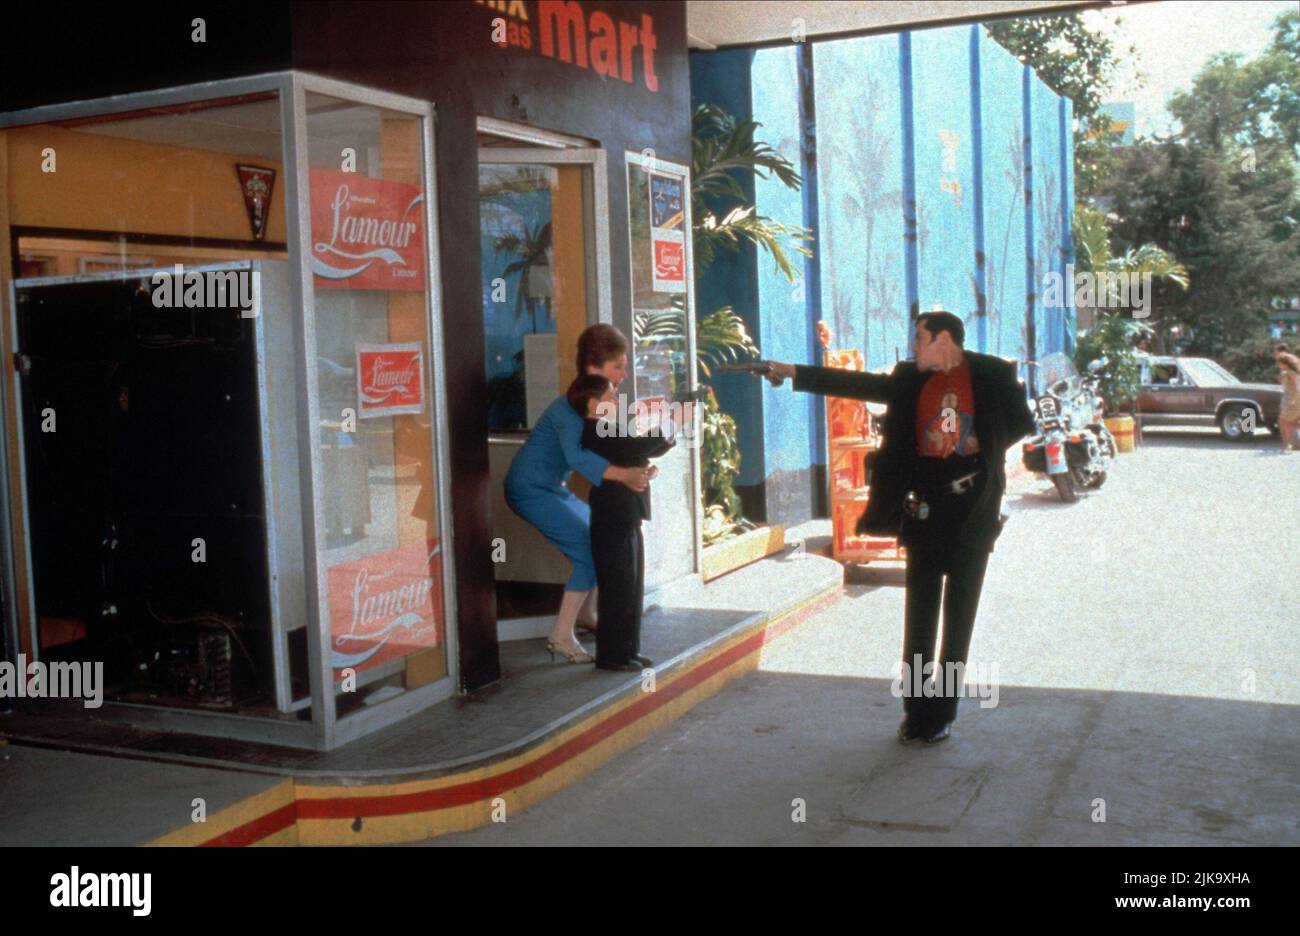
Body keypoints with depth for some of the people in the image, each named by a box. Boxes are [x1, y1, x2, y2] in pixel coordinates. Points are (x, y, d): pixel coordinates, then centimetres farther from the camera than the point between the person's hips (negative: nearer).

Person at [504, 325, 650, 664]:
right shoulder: (571, 408, -24)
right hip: (531, 490, -10)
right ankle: (562, 636, -11)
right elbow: (578, 456, -41)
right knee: (591, 550, -15)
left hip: (548, 487, 10)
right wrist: (624, 474, -52)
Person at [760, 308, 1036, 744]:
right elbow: (856, 384, 6)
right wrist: (794, 373, 1)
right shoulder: (910, 378, 6)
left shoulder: (992, 375, -1)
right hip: (924, 508, 2)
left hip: (973, 509, -2)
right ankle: (917, 711, 8)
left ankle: (943, 712, 13)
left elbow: (1021, 422, 6)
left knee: (960, 610, 5)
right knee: (919, 609, 2)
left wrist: (983, 451, -6)